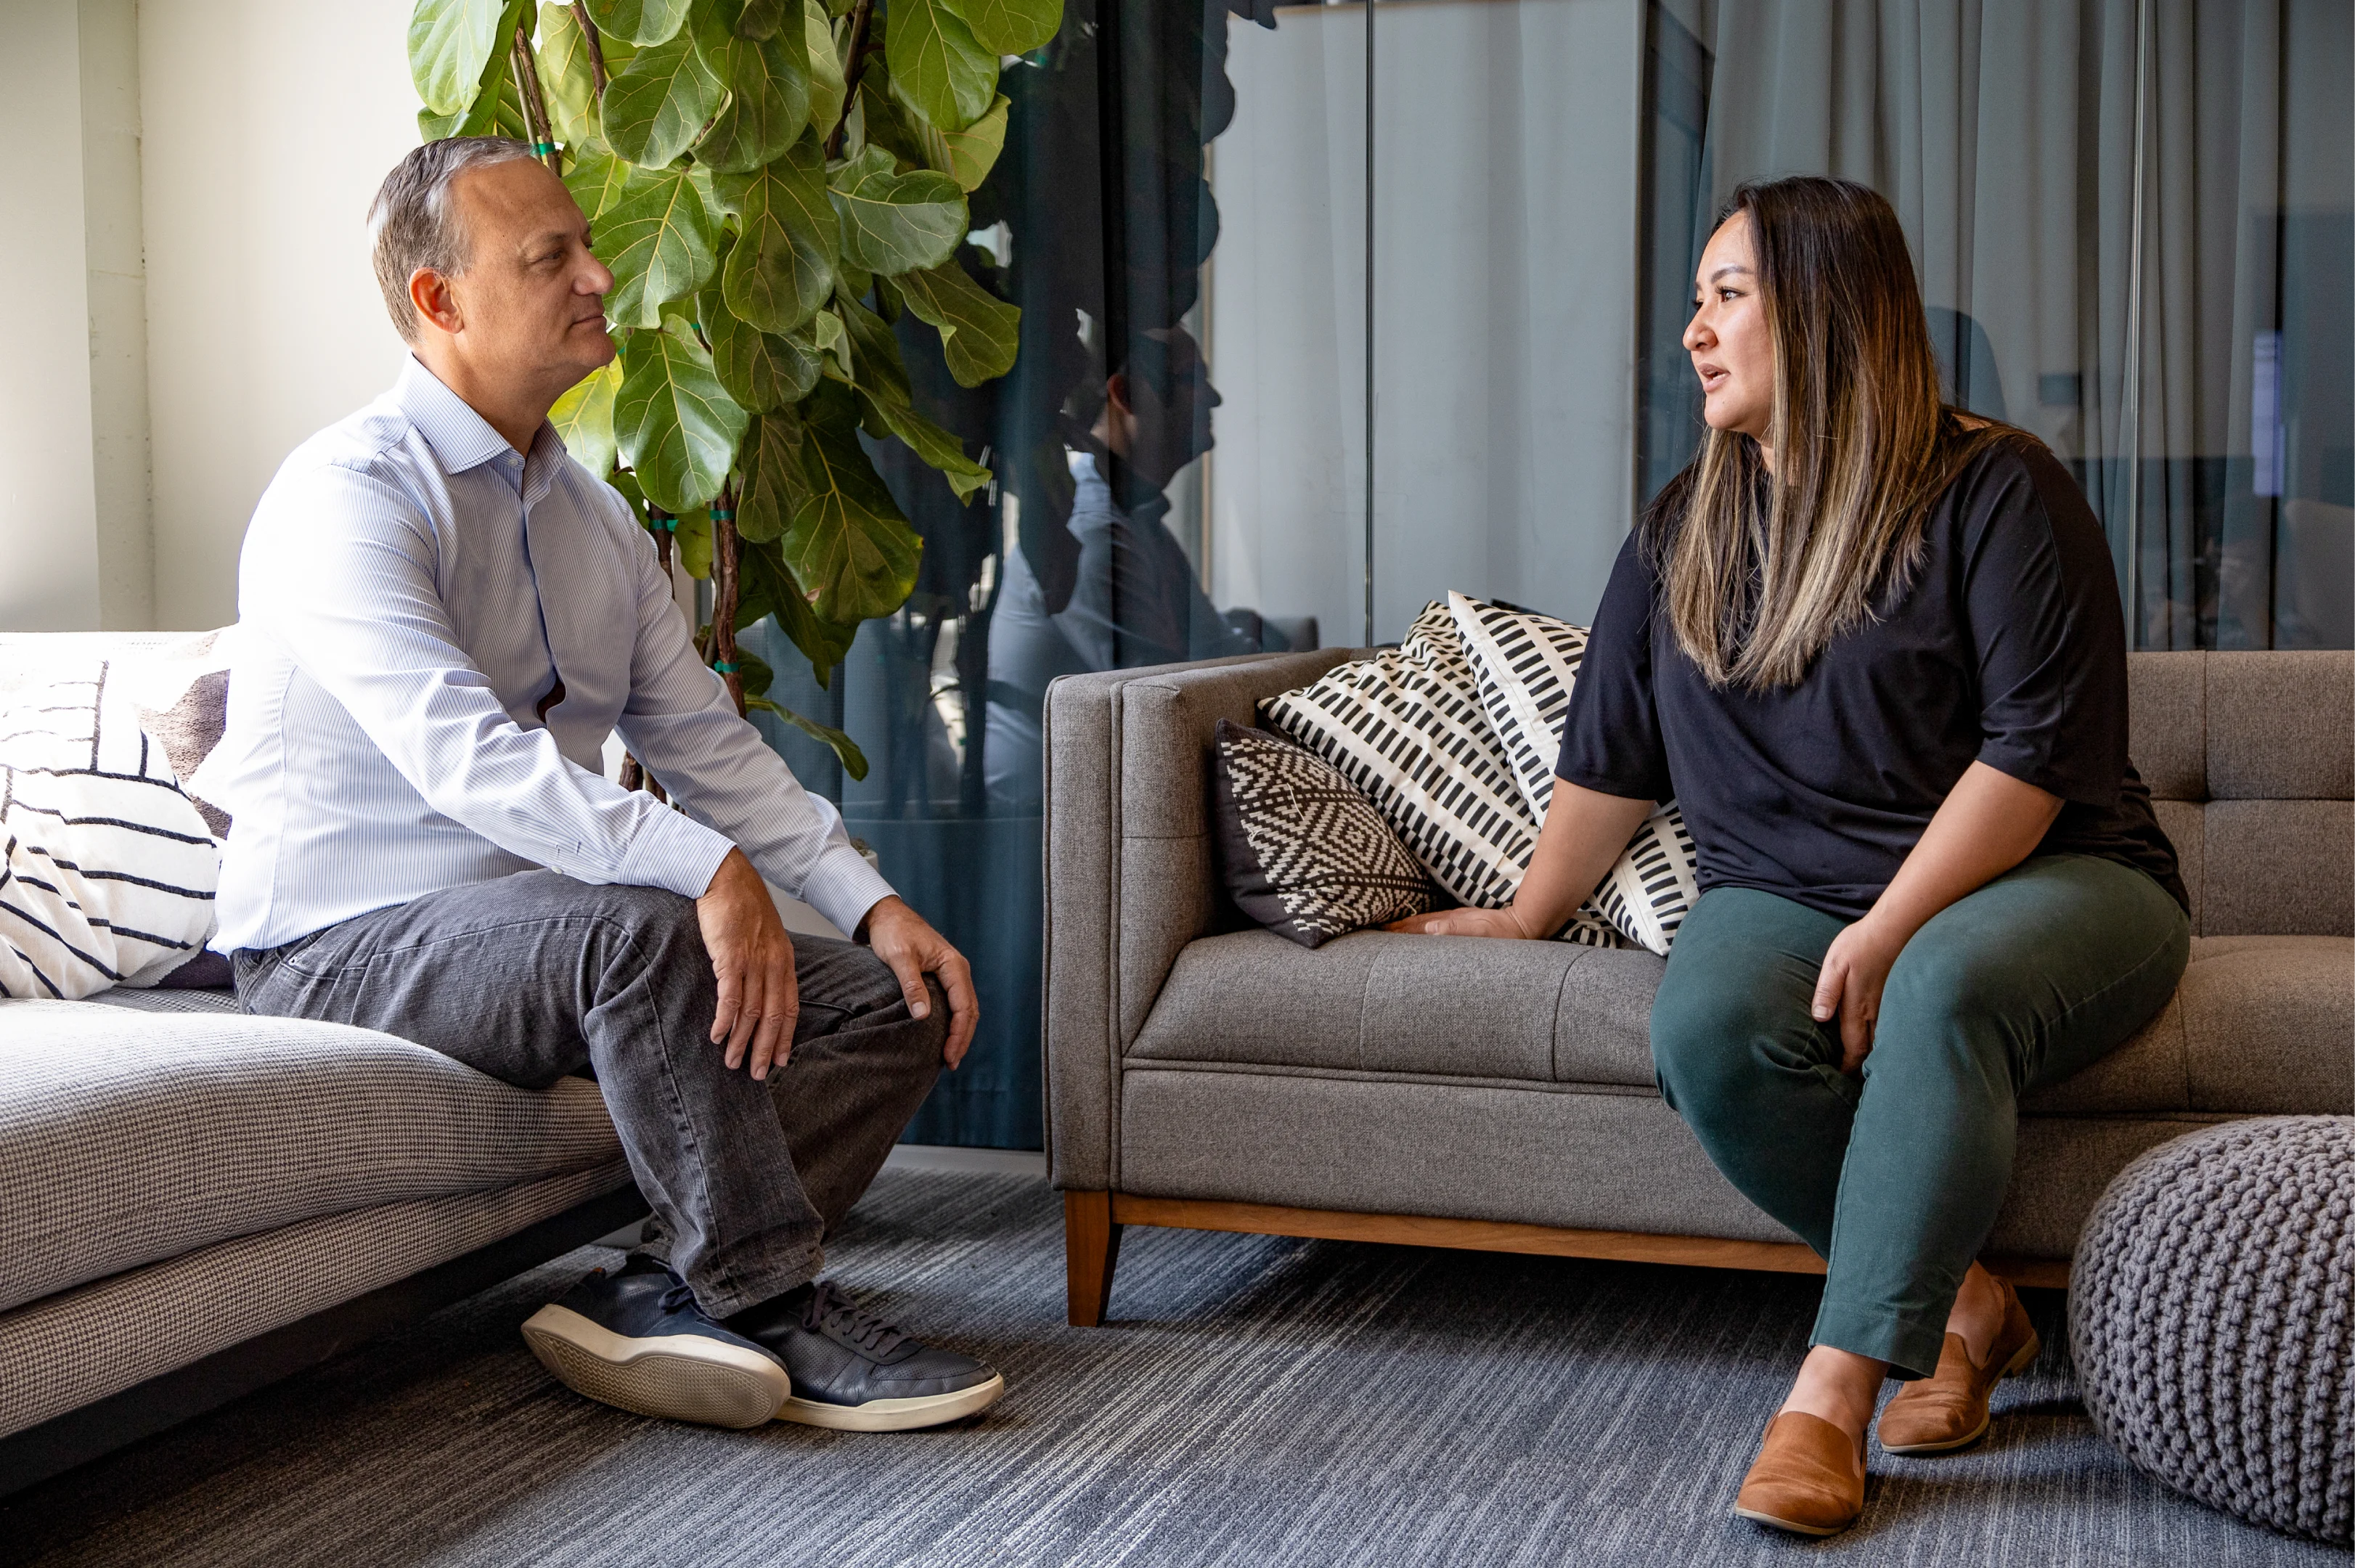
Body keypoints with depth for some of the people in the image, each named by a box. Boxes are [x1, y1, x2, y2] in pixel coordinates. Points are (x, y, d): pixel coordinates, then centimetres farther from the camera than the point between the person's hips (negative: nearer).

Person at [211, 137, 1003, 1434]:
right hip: (345, 941, -8)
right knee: (642, 932, -37)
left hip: (551, 923, 8)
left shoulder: (593, 516, 12)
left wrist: (872, 903, -3)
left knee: (895, 1002, -8)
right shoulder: (349, 491, -14)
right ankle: (773, 1314, -24)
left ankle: (658, 1297, -17)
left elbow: (706, 740, 11)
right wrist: (703, 868, -39)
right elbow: (459, 751, -29)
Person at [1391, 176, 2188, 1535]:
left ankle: (1833, 1390, -34)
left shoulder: (1994, 491, -6)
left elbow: (2038, 745, -14)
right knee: (1707, 1030, -31)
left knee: (1946, 987, -39)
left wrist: (1889, 931, -21)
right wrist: (1529, 916, 21)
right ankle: (1959, 1301, -14)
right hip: (1783, 892, 4)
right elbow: (1612, 756, 19)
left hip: (2042, 877, -4)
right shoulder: (1684, 532, 12)